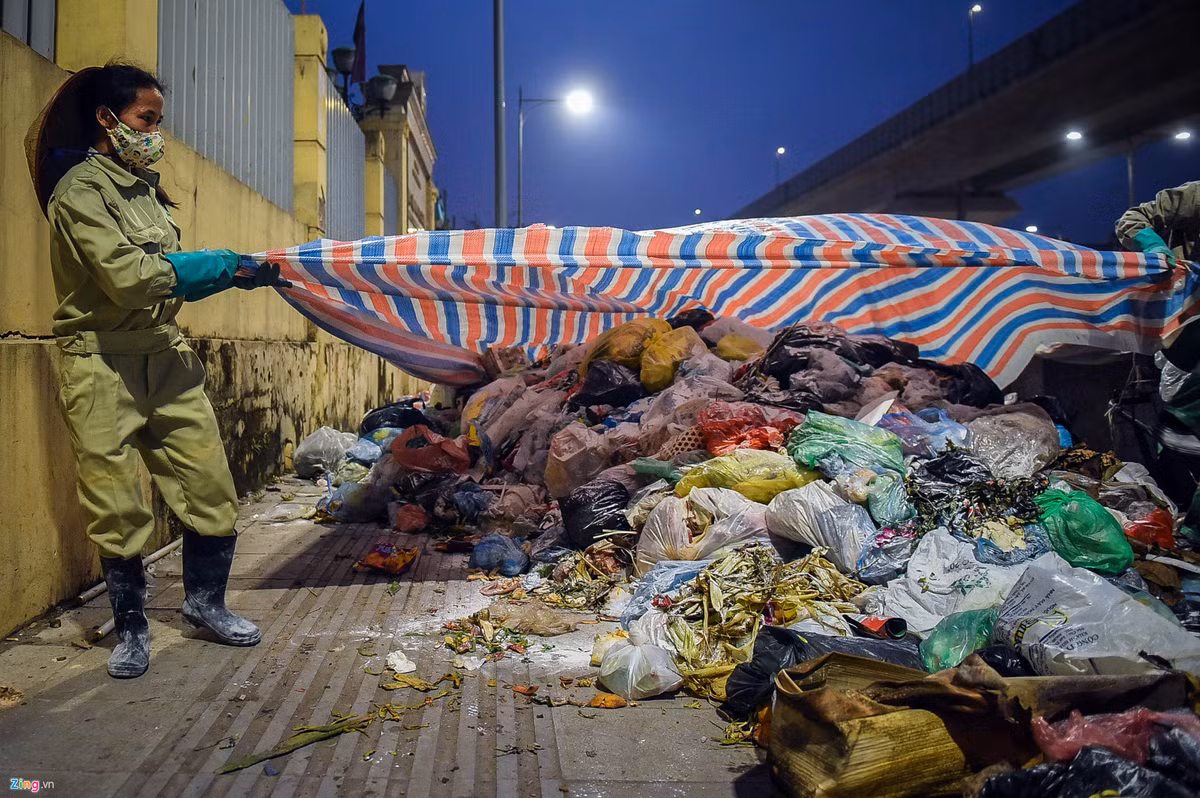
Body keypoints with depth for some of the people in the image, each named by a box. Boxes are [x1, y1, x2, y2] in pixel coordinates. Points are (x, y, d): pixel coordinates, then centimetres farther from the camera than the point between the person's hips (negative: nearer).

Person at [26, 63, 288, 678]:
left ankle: (204, 601, 24)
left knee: (212, 488, 4)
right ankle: (131, 628, 21)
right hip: (105, 367, -7)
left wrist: (237, 275, 1)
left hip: (166, 356, 7)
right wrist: (214, 263, -11)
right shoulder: (79, 189, -9)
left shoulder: (142, 186, 16)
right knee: (117, 510, 2)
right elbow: (126, 276, -21)